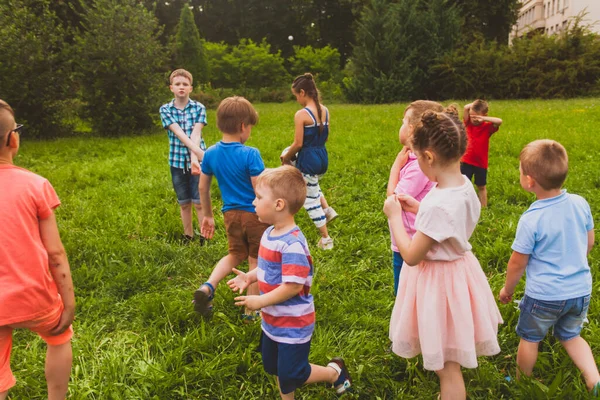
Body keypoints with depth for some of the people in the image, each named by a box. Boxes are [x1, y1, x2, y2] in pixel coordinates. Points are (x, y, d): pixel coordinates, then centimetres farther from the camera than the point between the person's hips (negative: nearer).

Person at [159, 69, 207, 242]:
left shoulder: (199, 108, -2)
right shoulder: (165, 109, -1)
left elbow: (195, 134, -14)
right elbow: (180, 134, -15)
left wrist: (195, 158, -29)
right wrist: (202, 154, -28)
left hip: (196, 160, -2)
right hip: (177, 161, 2)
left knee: (199, 202, 0)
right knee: (184, 203, 11)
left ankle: (205, 238, 10)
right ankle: (188, 237, 25)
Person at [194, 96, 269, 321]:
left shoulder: (210, 153, -3)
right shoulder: (250, 154, -20)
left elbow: (203, 188, 5)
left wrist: (208, 216, 18)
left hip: (231, 214, 5)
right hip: (254, 214, -5)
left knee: (236, 254, 26)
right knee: (256, 261, 12)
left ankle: (207, 287, 7)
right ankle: (251, 311, 23)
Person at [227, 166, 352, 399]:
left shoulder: (291, 244, -31)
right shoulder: (270, 233, -1)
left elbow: (293, 285, -31)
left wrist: (260, 301, -23)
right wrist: (249, 277, -1)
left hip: (293, 323, -9)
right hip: (273, 319, 9)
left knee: (291, 375, 7)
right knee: (274, 367, 23)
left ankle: (335, 372, 29)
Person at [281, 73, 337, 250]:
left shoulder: (301, 114, -18)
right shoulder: (325, 110, 4)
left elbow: (298, 144, -17)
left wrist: (286, 157, 0)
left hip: (308, 160, -8)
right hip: (323, 157, 8)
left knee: (311, 200, 8)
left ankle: (326, 239, 15)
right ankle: (328, 210, 26)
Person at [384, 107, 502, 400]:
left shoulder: (437, 203, -32)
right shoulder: (464, 184, -4)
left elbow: (411, 256, -23)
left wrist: (395, 216, -12)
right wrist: (418, 209, 9)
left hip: (438, 280, -9)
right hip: (459, 269, 9)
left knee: (447, 365, 11)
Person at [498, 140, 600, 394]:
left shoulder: (530, 220, -24)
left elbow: (518, 262, -14)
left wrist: (508, 289, 3)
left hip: (544, 295, -5)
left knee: (529, 338, 18)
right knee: (570, 336, 28)